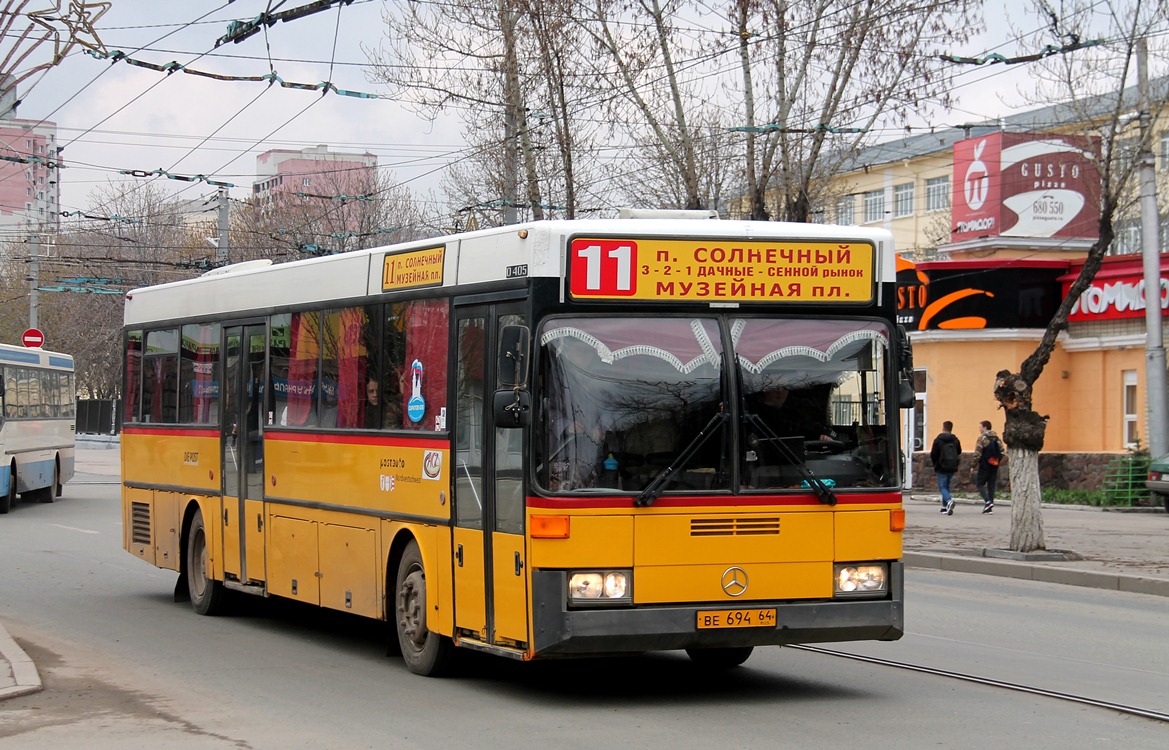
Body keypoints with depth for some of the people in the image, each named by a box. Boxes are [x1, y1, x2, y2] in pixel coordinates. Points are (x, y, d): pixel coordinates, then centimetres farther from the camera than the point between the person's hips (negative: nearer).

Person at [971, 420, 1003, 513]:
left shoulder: (982, 438, -9)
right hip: (994, 466, 6)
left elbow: (977, 454, -13)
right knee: (991, 485, 9)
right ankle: (989, 507, 8)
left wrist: (973, 466, -5)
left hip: (984, 465, -6)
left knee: (979, 484, 1)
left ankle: (987, 501, -19)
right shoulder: (997, 439, 11)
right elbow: (1002, 453, 9)